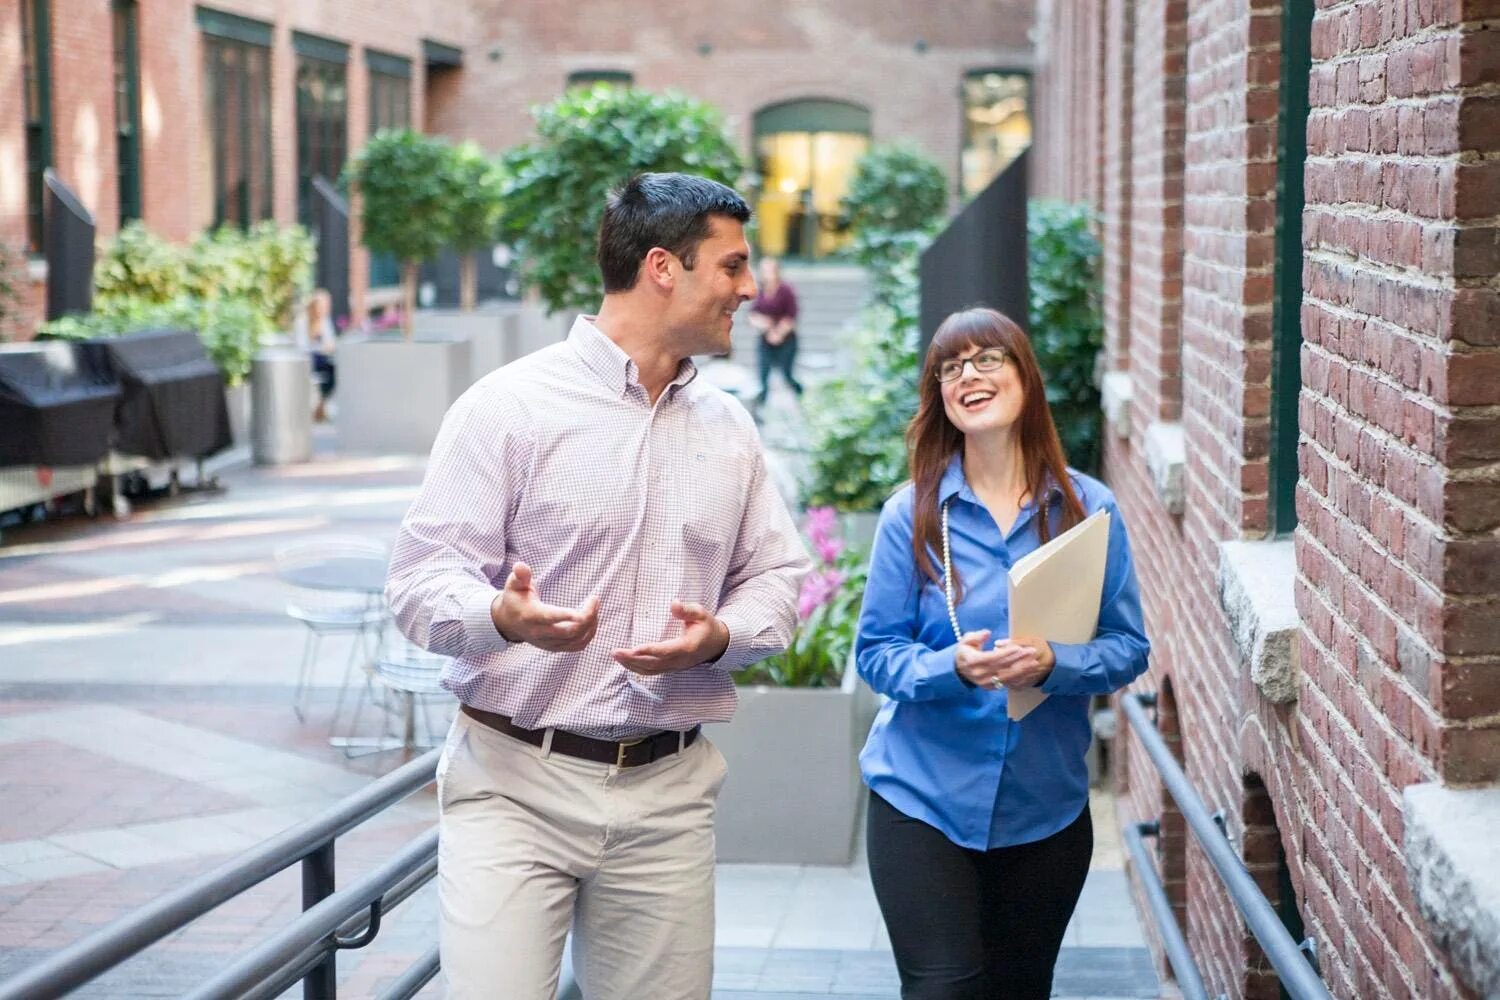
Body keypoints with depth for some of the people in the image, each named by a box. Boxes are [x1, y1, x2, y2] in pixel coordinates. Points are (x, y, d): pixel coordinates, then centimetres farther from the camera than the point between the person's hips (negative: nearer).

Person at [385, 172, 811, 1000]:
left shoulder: (728, 427, 12)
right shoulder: (510, 404, -6)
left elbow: (774, 577, 15)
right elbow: (422, 581, -9)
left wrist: (718, 639, -7)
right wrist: (504, 616, -30)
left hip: (666, 792, 5)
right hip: (516, 782, -5)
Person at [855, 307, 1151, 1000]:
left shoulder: (1088, 507, -1)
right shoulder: (912, 512, -5)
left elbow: (1129, 648, -1)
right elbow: (875, 652, -4)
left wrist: (1053, 663, -21)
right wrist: (953, 668, -24)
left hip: (1047, 805, 2)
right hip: (925, 795, -2)